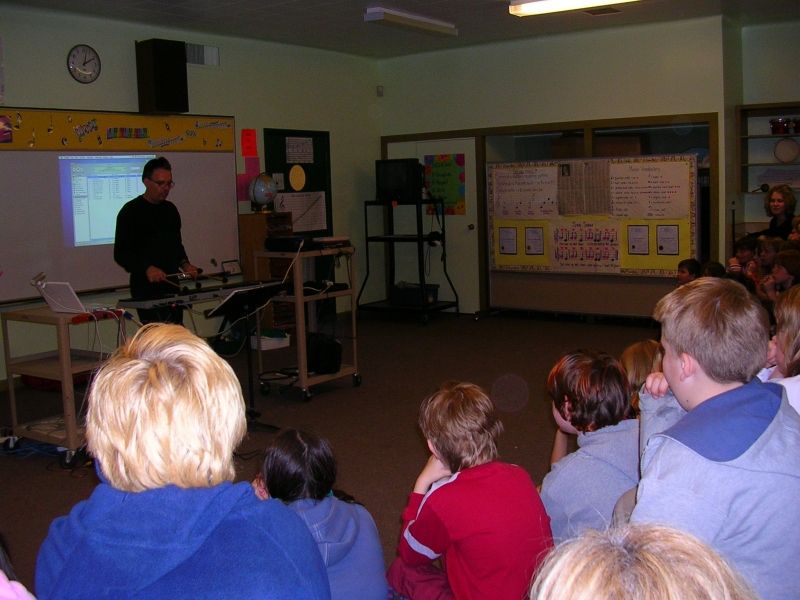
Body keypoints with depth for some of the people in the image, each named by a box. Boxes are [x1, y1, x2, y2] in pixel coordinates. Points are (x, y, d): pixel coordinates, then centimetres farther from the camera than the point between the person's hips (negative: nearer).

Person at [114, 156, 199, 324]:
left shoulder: (171, 210, 14)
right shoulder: (130, 212, -5)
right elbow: (120, 254, -8)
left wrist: (184, 264, 5)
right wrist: (146, 268, -23)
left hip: (173, 286, 6)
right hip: (146, 289, -6)